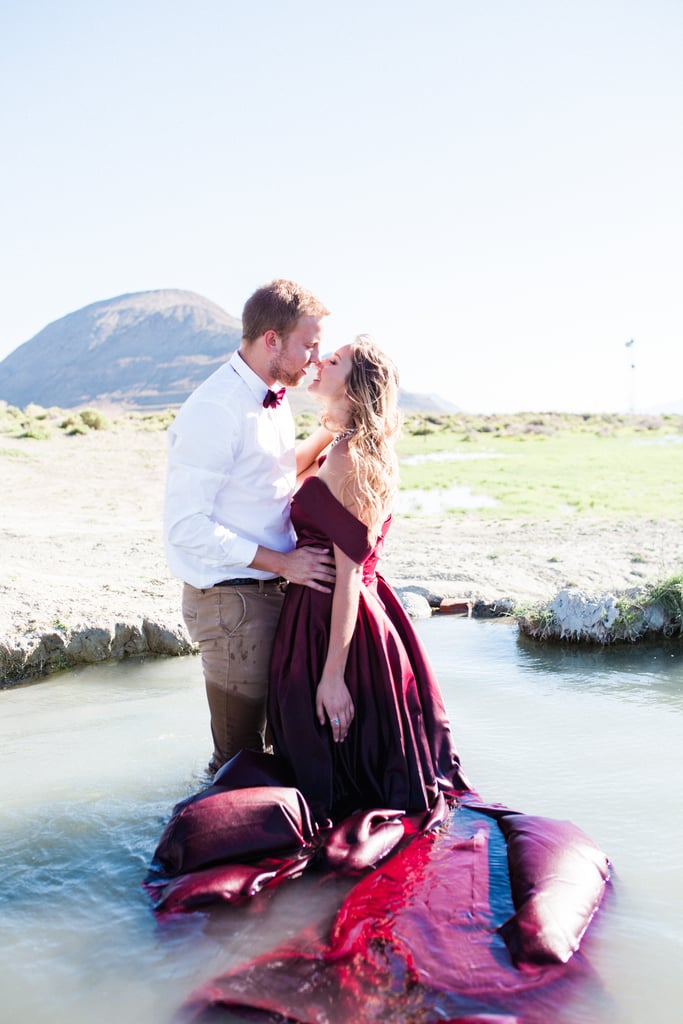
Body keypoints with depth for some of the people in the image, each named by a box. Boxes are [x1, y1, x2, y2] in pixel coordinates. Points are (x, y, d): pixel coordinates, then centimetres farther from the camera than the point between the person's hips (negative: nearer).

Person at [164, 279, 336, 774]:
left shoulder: (274, 398, 7)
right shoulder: (214, 411, -21)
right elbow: (186, 526, -23)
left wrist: (330, 429, 8)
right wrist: (281, 561, -23)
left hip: (276, 584, 9)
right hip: (231, 598, -9)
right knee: (242, 750, 6)